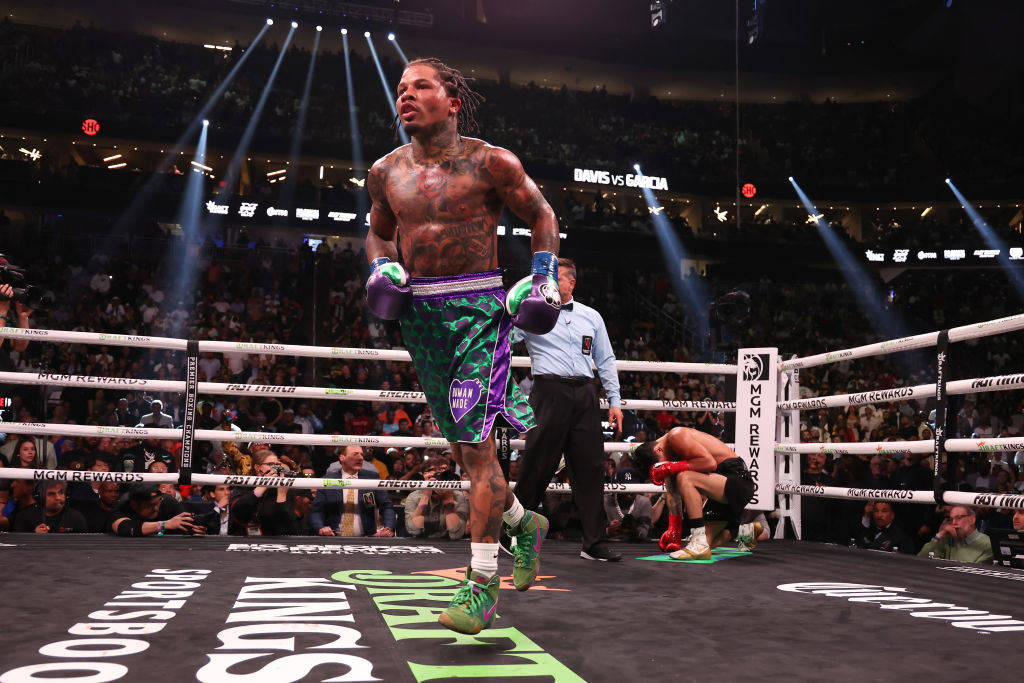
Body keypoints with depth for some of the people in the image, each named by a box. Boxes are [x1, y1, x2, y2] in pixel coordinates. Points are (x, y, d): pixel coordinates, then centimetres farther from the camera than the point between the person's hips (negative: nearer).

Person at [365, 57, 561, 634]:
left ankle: (482, 583, -3)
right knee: (461, 444, 12)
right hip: (420, 311, 6)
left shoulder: (491, 163, -4)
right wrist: (382, 270, 4)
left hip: (478, 306, -5)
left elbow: (542, 215, 6)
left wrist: (545, 281, -2)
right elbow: (379, 232, 24)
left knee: (475, 441, -12)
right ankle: (525, 524, 37)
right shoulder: (386, 171, 9)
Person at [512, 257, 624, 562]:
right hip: (550, 393, -3)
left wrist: (615, 402, 12)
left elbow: (605, 361, 18)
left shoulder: (591, 317, 17)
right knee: (538, 466, -3)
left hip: (585, 396, 4)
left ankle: (594, 543, 9)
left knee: (590, 467, 3)